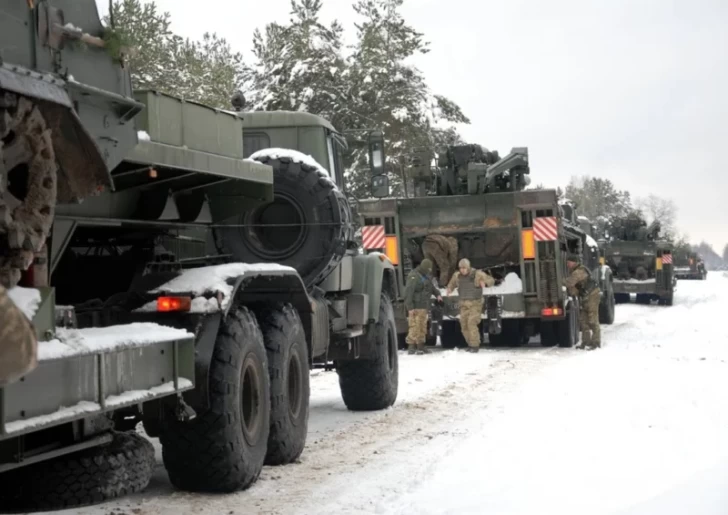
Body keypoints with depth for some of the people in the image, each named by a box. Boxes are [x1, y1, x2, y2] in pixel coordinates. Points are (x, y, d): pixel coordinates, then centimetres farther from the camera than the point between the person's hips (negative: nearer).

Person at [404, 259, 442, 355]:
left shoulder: (426, 276, 16)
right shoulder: (414, 276, -13)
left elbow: (431, 287, 29)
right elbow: (408, 292, -18)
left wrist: (437, 294, 7)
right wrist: (410, 307, -22)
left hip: (424, 307, 9)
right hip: (415, 307, -9)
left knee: (422, 327, 13)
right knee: (415, 327, -11)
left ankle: (420, 346, 21)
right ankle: (411, 347, -9)